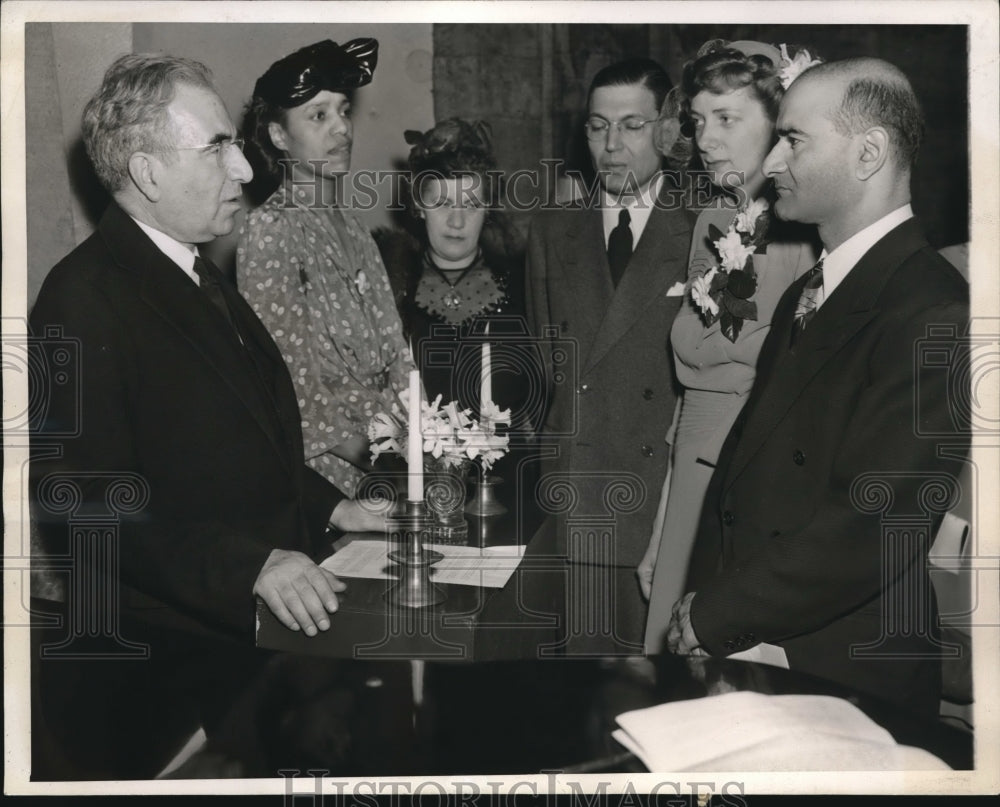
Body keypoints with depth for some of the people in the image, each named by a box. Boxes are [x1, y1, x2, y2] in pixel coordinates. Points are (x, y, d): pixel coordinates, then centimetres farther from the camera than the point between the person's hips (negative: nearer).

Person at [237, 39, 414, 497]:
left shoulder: (350, 225, 9)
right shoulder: (270, 230, -12)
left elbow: (392, 354, 8)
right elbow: (292, 379, -16)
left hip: (383, 454, 6)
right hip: (324, 470, -6)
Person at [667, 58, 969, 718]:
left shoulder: (933, 313, -17)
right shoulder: (804, 295, 12)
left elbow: (873, 524, -23)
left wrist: (713, 618, -15)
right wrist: (703, 598, -1)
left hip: (846, 674, -7)